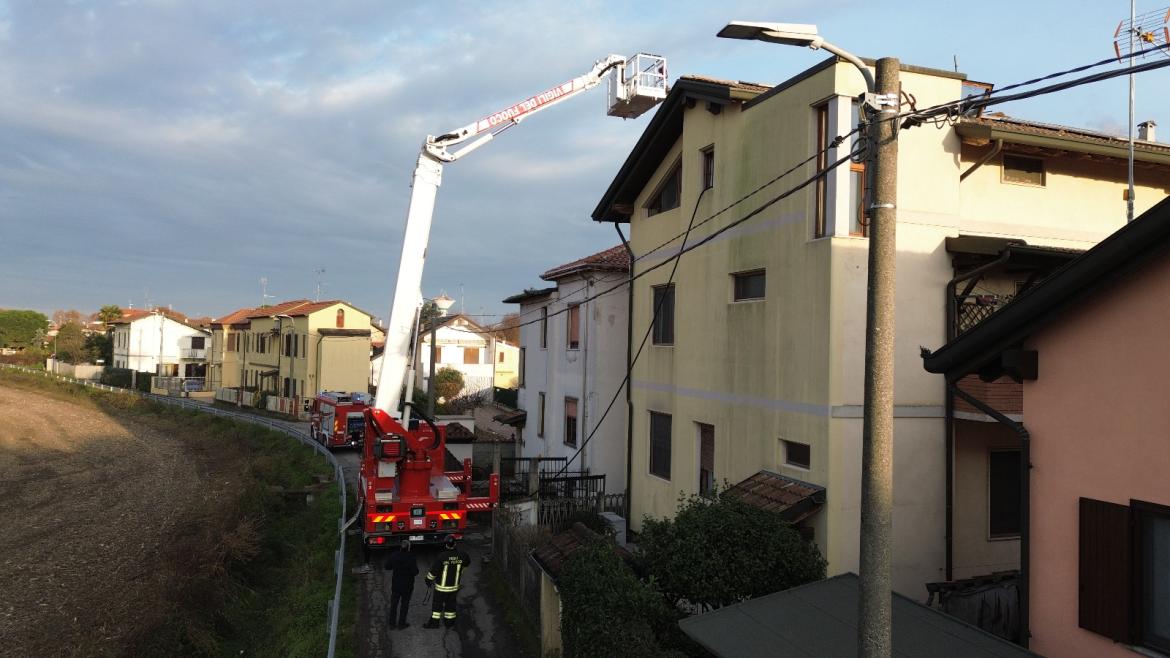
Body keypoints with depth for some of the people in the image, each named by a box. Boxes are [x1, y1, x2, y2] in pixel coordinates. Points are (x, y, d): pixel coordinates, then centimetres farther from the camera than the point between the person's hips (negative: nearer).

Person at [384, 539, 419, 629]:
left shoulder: (394, 555, -10)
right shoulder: (411, 558, -21)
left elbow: (387, 567, 1)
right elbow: (415, 572, -18)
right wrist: (415, 565, 0)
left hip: (396, 584, 3)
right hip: (407, 585, -3)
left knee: (394, 604, 16)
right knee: (404, 604, 12)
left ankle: (392, 623, 22)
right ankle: (401, 623, 20)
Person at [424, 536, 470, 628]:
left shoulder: (441, 556, -24)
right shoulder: (461, 555, -11)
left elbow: (433, 570, -16)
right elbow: (467, 562, 11)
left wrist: (428, 580, 2)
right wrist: (461, 571, 29)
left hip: (442, 586, -4)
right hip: (454, 586, 4)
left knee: (438, 603, 10)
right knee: (450, 603, 18)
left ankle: (434, 622, 16)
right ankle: (450, 621, 27)